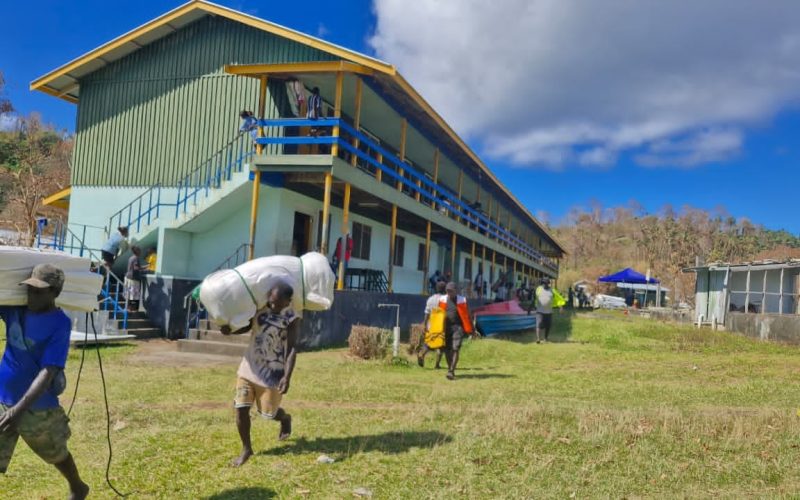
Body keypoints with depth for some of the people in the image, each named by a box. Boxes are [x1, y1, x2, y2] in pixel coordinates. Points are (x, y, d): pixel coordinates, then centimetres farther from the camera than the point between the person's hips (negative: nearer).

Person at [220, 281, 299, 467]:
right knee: (241, 408, -1)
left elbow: (291, 349, -20)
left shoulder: (292, 319, -17)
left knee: (268, 412, 8)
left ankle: (285, 418, 43)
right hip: (249, 367, 4)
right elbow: (248, 326, 14)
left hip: (272, 372, -4)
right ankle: (246, 449, 18)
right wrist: (230, 329, -6)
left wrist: (287, 377, -29)